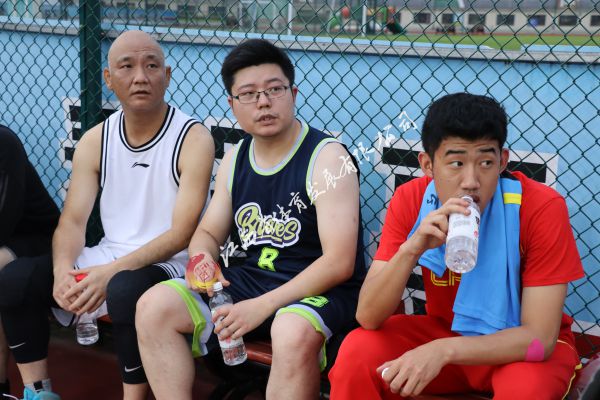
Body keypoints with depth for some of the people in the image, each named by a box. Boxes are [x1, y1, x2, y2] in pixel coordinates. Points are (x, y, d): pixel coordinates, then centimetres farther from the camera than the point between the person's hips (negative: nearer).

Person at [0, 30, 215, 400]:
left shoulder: (194, 139, -11)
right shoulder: (95, 141, 6)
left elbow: (181, 234, -16)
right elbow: (72, 220, 0)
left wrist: (112, 272, -26)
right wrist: (63, 270, -22)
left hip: (167, 265, -5)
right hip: (105, 259, 5)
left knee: (125, 290, -38)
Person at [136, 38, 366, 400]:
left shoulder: (327, 157, -13)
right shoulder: (235, 159, 8)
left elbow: (338, 263, -19)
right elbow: (208, 233, 16)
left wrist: (262, 306, -24)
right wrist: (201, 258, -9)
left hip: (320, 291, -6)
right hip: (248, 282, 6)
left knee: (294, 333, -39)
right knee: (154, 307, -9)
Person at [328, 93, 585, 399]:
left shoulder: (541, 207, -24)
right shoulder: (411, 201, -15)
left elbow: (540, 337, -25)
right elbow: (368, 318, -19)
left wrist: (443, 350, -37)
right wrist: (410, 249, -36)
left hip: (524, 346, -2)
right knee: (357, 352, -22)